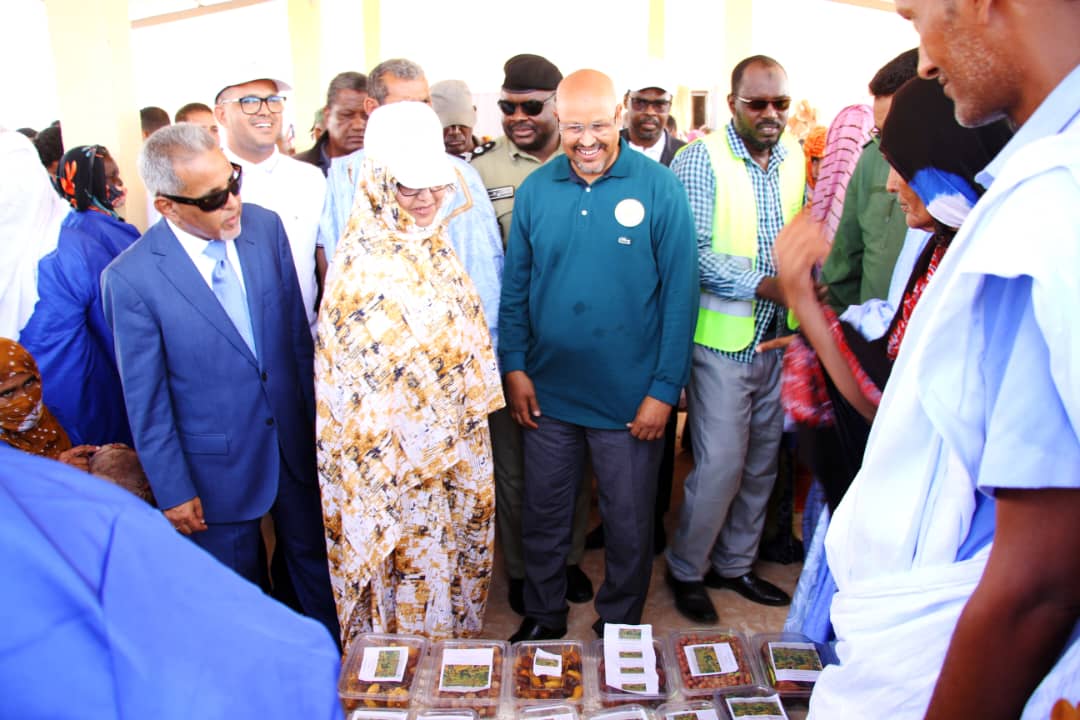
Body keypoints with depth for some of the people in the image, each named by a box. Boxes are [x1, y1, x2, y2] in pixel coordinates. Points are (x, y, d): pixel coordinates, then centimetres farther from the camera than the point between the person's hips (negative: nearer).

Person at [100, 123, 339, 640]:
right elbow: (145, 399, -10)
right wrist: (172, 491, -5)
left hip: (295, 441, 4)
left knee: (315, 559, 21)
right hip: (218, 467, -3)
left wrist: (315, 415, 8)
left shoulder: (265, 226, -6)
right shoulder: (129, 278, -17)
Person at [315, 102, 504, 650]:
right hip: (400, 460, -8)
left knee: (454, 562, 23)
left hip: (454, 450, 8)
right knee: (411, 571, 10)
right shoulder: (364, 268, -22)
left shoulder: (432, 246, 3)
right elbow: (363, 382, -20)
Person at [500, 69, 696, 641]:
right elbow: (515, 287, 6)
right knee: (543, 515, 17)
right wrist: (514, 366, -1)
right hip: (547, 391, 3)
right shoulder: (535, 189, 0)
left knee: (629, 526, 13)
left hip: (630, 397, -2)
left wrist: (665, 389, -11)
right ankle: (542, 618, 40)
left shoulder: (660, 189, -9)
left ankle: (619, 628, 38)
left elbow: (679, 294, -8)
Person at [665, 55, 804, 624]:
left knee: (762, 461, 14)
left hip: (778, 338, 6)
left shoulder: (795, 160, 9)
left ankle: (734, 563, 32)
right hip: (723, 340, -6)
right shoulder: (700, 160, -8)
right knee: (720, 465, -4)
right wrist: (765, 286, -25)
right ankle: (686, 569, 20)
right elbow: (696, 253, -16)